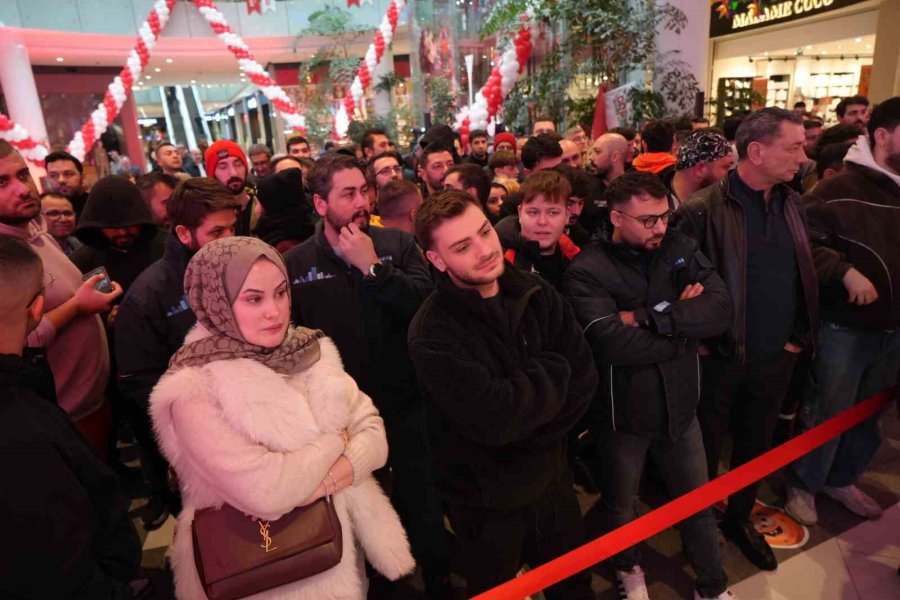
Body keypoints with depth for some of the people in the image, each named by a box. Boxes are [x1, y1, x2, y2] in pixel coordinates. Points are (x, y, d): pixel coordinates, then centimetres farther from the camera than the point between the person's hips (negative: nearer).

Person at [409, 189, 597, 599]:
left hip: (551, 478, 4)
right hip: (486, 498, -4)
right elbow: (495, 420, -32)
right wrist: (550, 373, -18)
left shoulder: (536, 293, -9)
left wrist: (527, 436, -18)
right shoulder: (432, 334, -25)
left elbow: (584, 378, -9)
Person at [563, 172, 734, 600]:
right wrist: (684, 324, -19)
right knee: (620, 505, 21)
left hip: (680, 403, 4)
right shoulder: (586, 271, -20)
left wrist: (647, 317, -25)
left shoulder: (680, 248, -5)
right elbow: (614, 345, -32)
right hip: (624, 411, -3)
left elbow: (721, 309, -17)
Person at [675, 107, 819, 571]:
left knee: (756, 445, 21)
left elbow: (806, 275, 14)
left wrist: (800, 336, 10)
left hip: (776, 358, 6)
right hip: (719, 357, -6)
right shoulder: (704, 210, -17)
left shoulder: (791, 204, 5)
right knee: (705, 449, 13)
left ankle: (739, 518, 44)